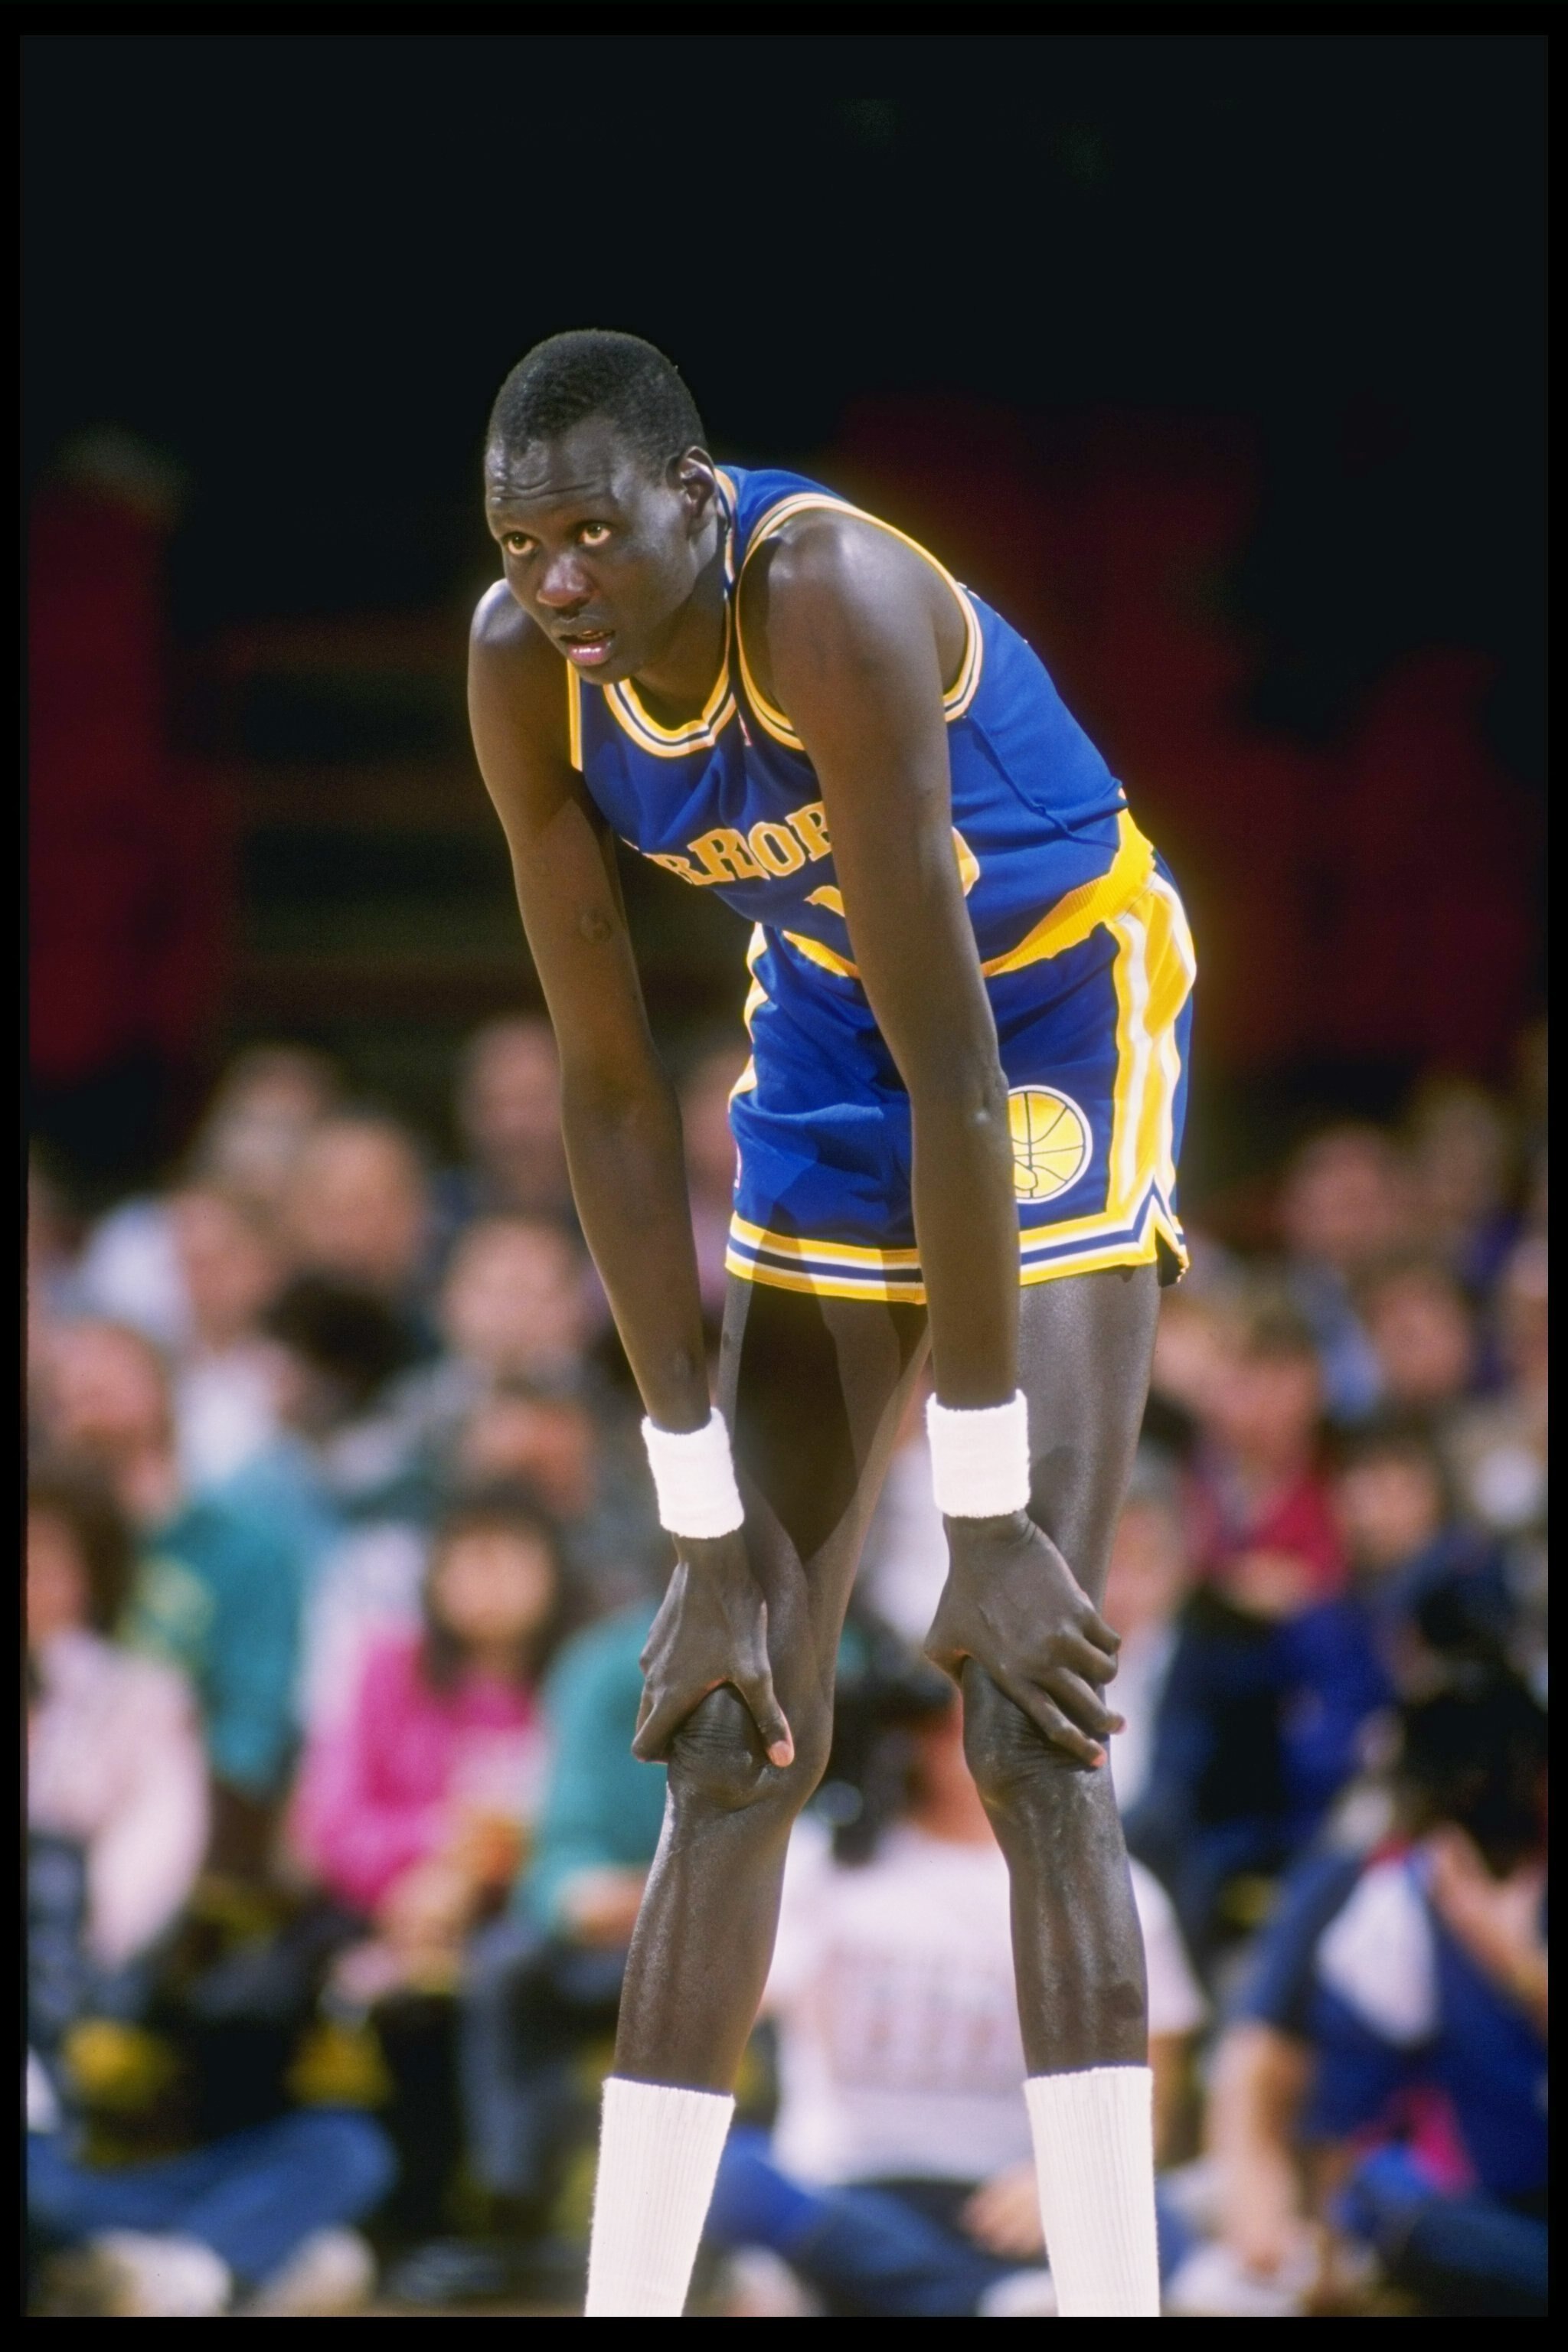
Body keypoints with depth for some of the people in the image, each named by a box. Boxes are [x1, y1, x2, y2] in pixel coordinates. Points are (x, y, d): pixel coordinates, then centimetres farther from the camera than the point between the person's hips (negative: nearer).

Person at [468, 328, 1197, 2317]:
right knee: (737, 1735, 1)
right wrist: (710, 1530, -13)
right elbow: (610, 1092, -12)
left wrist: (990, 1521, -31)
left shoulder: (833, 602, -35)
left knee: (1028, 1723, -17)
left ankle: (1109, 2290, -18)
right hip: (826, 1025, 5)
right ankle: (628, 2296, 4)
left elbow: (950, 1070, -33)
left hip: (1067, 1012, -5)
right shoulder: (524, 664, -17)